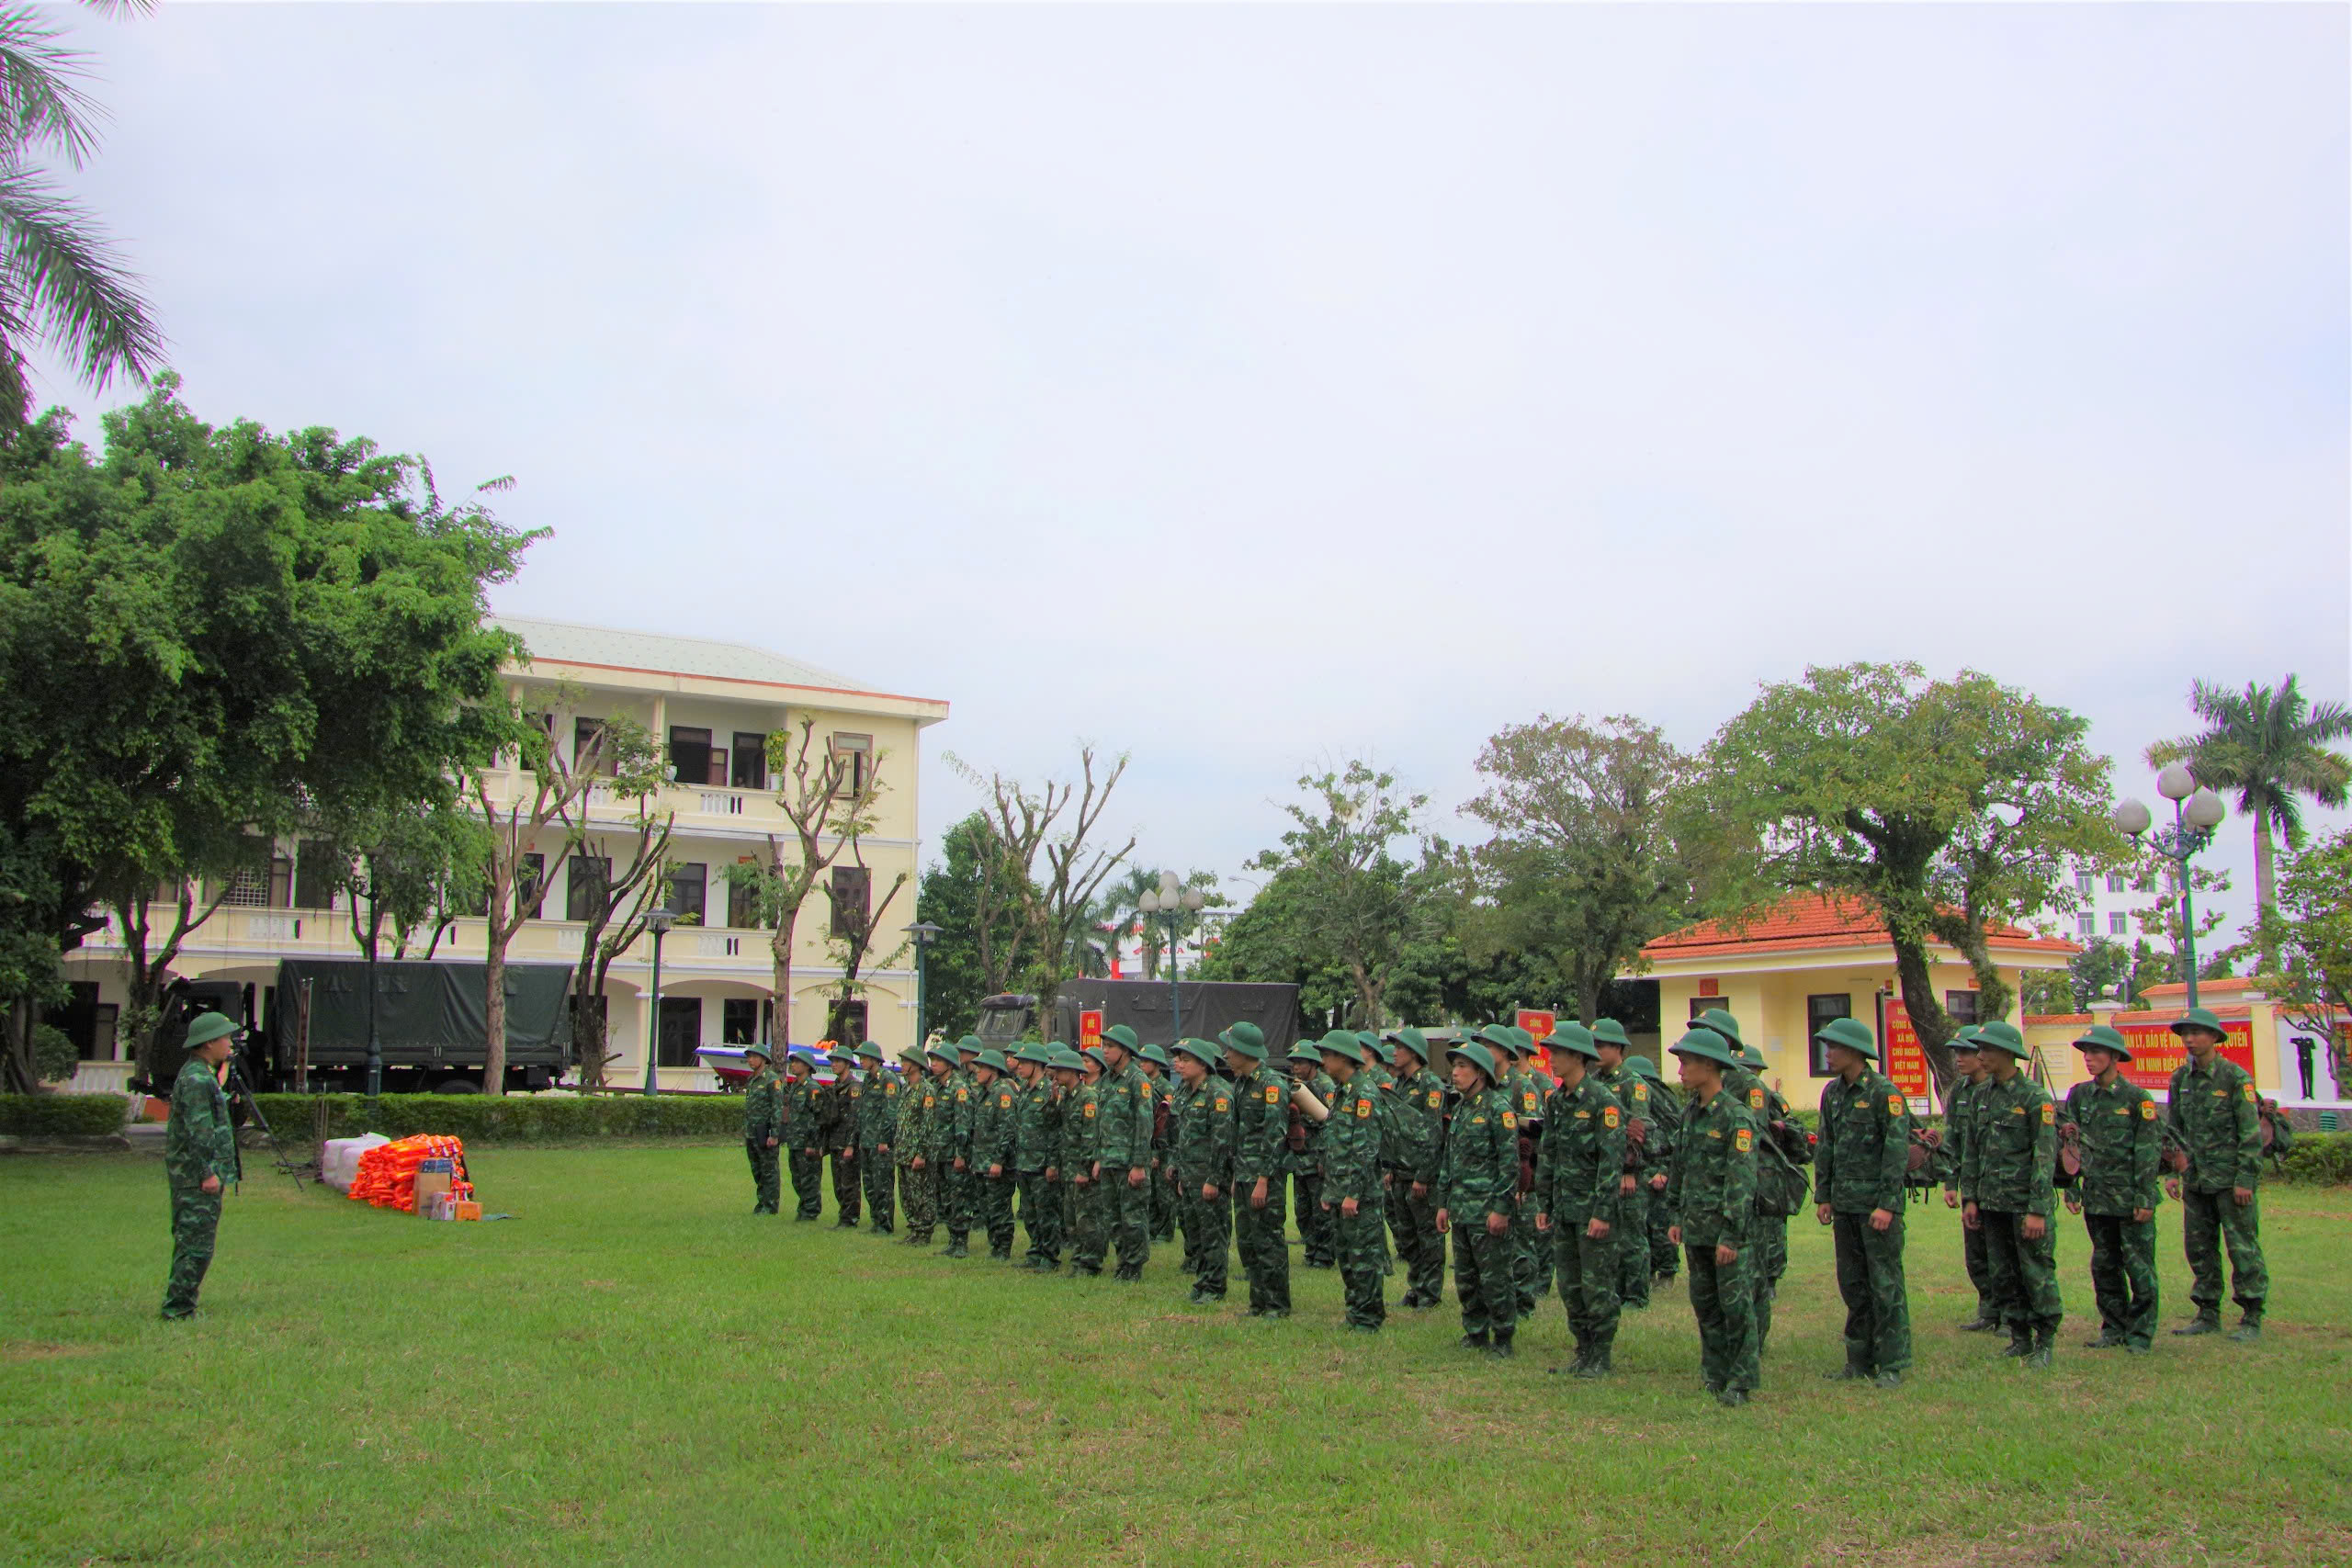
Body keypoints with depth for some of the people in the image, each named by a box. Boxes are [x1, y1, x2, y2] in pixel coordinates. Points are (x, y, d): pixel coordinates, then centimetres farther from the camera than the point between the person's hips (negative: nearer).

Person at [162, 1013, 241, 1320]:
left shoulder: (202, 1075, 17)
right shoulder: (197, 1079, -16)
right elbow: (198, 1131, -21)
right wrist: (208, 1173, -21)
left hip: (190, 1178, 11)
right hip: (197, 1178, -11)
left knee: (189, 1241, 15)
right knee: (197, 1244, -7)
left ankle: (179, 1307, 21)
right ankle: (178, 1308, -4)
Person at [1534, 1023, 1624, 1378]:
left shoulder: (1603, 1101, -13)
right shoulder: (1555, 1101, 10)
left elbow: (1612, 1161, -16)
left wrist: (1603, 1213, -19)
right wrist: (1543, 1205, 12)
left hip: (1595, 1208, -7)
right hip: (1564, 1208, 7)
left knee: (1597, 1285, -1)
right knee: (1569, 1285, 11)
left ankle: (1601, 1358, 10)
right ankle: (1584, 1352, 22)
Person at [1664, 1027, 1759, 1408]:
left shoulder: (1736, 1116, -15)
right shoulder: (1690, 1111, 9)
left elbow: (1741, 1179, -18)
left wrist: (1731, 1234, -21)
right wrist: (1677, 1216, 16)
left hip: (1727, 1225, -8)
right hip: (1696, 1226, 8)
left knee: (1735, 1303, -2)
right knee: (1703, 1302, 13)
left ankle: (1742, 1380, 7)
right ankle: (1714, 1373, 24)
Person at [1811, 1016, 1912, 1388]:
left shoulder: (1884, 1092, -11)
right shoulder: (1832, 1092, 11)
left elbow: (1897, 1150, -14)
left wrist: (1888, 1204, -17)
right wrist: (1822, 1197, 11)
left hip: (1877, 1203, -7)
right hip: (1844, 1203, 7)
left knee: (1885, 1283, -2)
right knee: (1852, 1283, 11)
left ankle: (1892, 1364, 6)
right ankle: (1860, 1360, 19)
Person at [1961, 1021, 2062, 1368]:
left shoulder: (2035, 1097, -10)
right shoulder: (1982, 1095, 10)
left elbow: (2046, 1157, -14)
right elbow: (1973, 1152, 15)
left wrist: (2037, 1210, -18)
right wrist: (1970, 1198, 10)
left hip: (2025, 1204, -6)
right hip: (1993, 1204, 6)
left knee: (2037, 1273, 0)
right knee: (2003, 1275, 10)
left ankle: (2045, 1342, 12)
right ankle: (2020, 1339, 21)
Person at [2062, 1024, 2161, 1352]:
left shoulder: (2137, 1098, -7)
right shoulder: (2078, 1095, 7)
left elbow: (2150, 1152, -7)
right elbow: (2068, 1146, 11)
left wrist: (2145, 1199, -11)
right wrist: (2071, 1189, 6)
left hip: (2130, 1198, -5)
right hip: (2096, 1197, 5)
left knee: (2139, 1265, 0)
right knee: (2104, 1266, 11)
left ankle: (2141, 1333, 9)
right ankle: (2113, 1328, 21)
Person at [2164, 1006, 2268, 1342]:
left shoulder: (2236, 1077, -8)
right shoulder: (2180, 1079, 8)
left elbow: (2251, 1134, -10)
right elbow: (2173, 1129, 14)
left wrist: (2245, 1180, -14)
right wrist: (2171, 1172, 7)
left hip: (2231, 1179, -6)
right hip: (2195, 1180, 6)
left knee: (2243, 1247, -1)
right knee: (2199, 1248, 9)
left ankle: (2252, 1318, 6)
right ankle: (2208, 1314, 18)